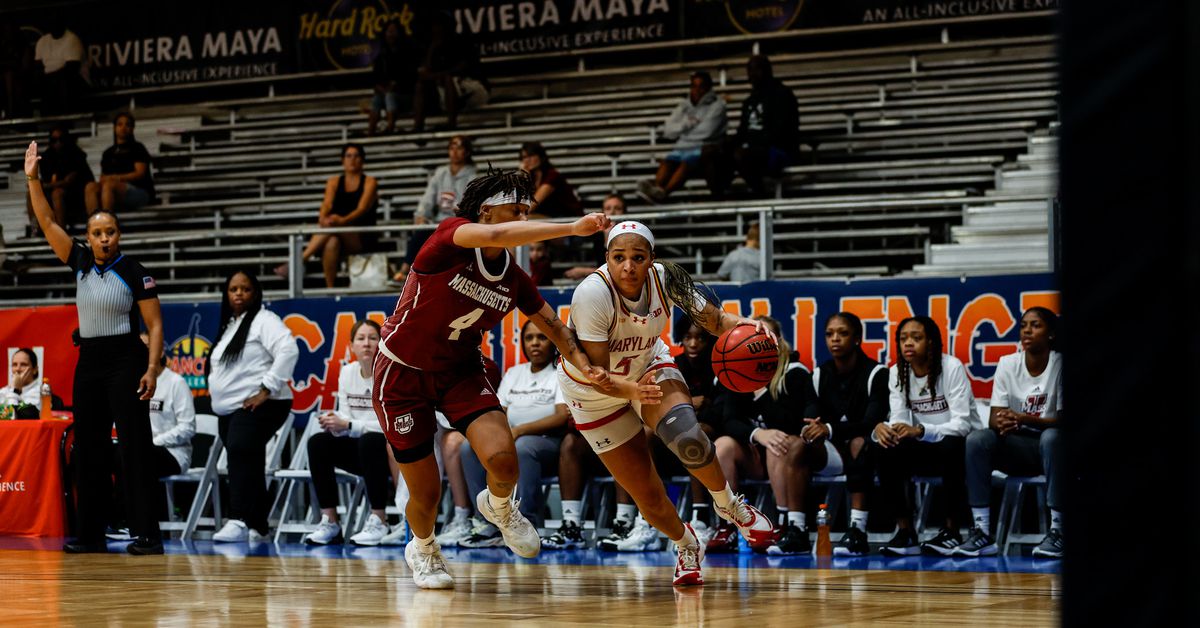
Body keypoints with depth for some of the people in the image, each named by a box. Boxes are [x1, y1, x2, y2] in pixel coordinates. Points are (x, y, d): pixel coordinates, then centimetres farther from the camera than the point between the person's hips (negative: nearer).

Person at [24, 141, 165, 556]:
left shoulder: (134, 273, -8)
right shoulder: (80, 262, 6)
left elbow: (155, 324, -8)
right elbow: (47, 224, 3)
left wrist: (152, 370, -17)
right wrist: (33, 179, -6)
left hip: (125, 361, -6)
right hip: (88, 361, 6)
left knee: (135, 448, -9)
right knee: (88, 449, 7)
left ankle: (147, 534, -11)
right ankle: (91, 534, 12)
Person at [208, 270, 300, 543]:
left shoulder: (264, 320, -5)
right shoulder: (229, 326, 22)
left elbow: (288, 350, -20)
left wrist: (266, 390, -22)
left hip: (257, 406, -10)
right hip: (229, 409, 10)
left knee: (240, 452, -27)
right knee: (248, 468, 11)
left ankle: (239, 521, -36)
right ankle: (257, 526, 16)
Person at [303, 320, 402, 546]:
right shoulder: (347, 373, 3)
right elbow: (345, 419, 3)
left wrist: (348, 425, -27)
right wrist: (334, 423, -22)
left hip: (392, 451, -6)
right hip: (361, 451, 6)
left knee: (370, 440, -37)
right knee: (318, 443, -17)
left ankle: (379, 522, -28)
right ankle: (329, 523, -16)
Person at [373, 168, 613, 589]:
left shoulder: (515, 281, -4)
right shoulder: (450, 236, -21)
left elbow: (552, 325, 2)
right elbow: (495, 236, -41)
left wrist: (583, 364, -17)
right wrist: (573, 228, -45)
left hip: (461, 372, 4)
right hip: (403, 373, -4)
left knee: (502, 459, -23)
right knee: (427, 494, 0)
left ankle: (499, 507, 15)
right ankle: (422, 548, 37)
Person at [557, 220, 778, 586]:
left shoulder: (665, 279, -23)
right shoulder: (593, 294, -35)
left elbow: (714, 320, -13)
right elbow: (596, 373, -35)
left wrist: (744, 325, -36)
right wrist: (630, 389, -55)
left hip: (649, 367, 2)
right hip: (594, 392, -2)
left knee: (687, 437, -30)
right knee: (647, 497, -2)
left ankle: (728, 504, -1)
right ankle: (686, 547, 31)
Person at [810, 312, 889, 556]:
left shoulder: (876, 373, -11)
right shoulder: (820, 374, 5)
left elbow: (873, 421, -21)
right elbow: (815, 417, 2)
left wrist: (831, 430, -35)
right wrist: (812, 430, -25)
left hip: (867, 446, -5)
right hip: (835, 450, 5)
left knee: (859, 443, -38)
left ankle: (858, 531, -43)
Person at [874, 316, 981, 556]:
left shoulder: (952, 367, -16)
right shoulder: (897, 372, -1)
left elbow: (961, 423, -23)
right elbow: (900, 421, -7)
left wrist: (920, 431, -40)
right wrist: (881, 429, -33)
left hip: (960, 446, -4)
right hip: (925, 450, 4)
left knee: (950, 446, -38)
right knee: (887, 452, -25)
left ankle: (952, 530, -23)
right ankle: (905, 531, -18)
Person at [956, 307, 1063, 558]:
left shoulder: (1060, 365, -10)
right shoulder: (1008, 364, 0)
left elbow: (1063, 421, -15)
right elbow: (994, 418, -4)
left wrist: (1023, 419, -31)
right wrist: (1002, 423, -30)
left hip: (1052, 445, -3)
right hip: (1018, 447, 3)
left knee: (1051, 437, -38)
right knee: (977, 439, -24)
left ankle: (1057, 529, -32)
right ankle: (982, 532, -28)